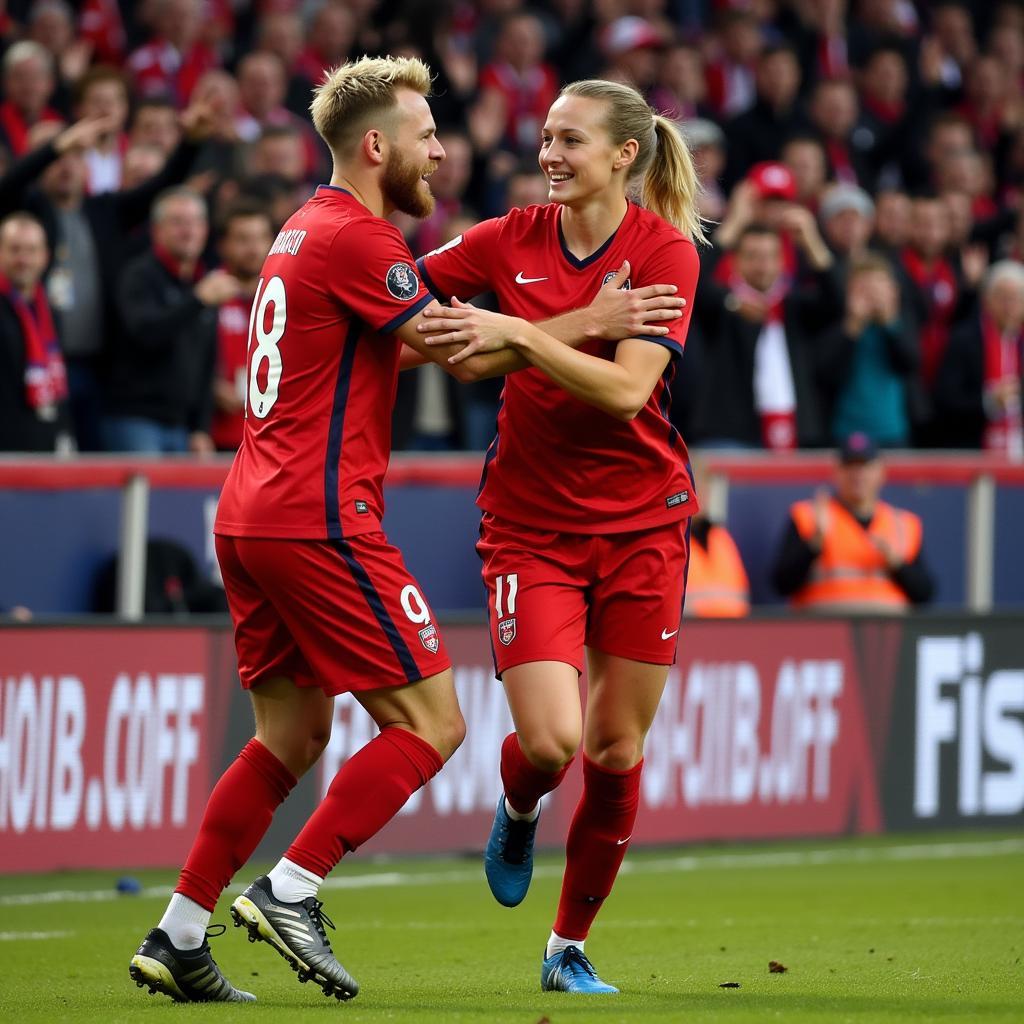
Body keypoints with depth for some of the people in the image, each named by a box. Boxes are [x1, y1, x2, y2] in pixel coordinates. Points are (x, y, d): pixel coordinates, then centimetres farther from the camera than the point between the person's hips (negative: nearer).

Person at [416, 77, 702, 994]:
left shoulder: (666, 249, -8)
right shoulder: (512, 241, -1)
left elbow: (626, 390, -20)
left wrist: (517, 334, -27)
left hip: (641, 522, 0)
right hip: (529, 521, 0)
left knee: (616, 750, 4)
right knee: (548, 741, -15)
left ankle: (570, 949, 22)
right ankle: (518, 813, 23)